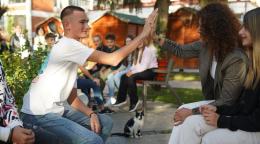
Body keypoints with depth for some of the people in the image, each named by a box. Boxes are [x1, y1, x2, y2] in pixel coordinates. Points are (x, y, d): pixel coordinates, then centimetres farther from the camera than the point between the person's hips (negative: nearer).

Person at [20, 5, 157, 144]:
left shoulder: (72, 48, 14)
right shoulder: (67, 45, -17)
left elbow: (72, 96, 14)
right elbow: (112, 59, -22)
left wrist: (91, 114, -2)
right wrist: (143, 34, -18)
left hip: (58, 109, 10)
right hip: (39, 115, -10)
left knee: (105, 122, 12)